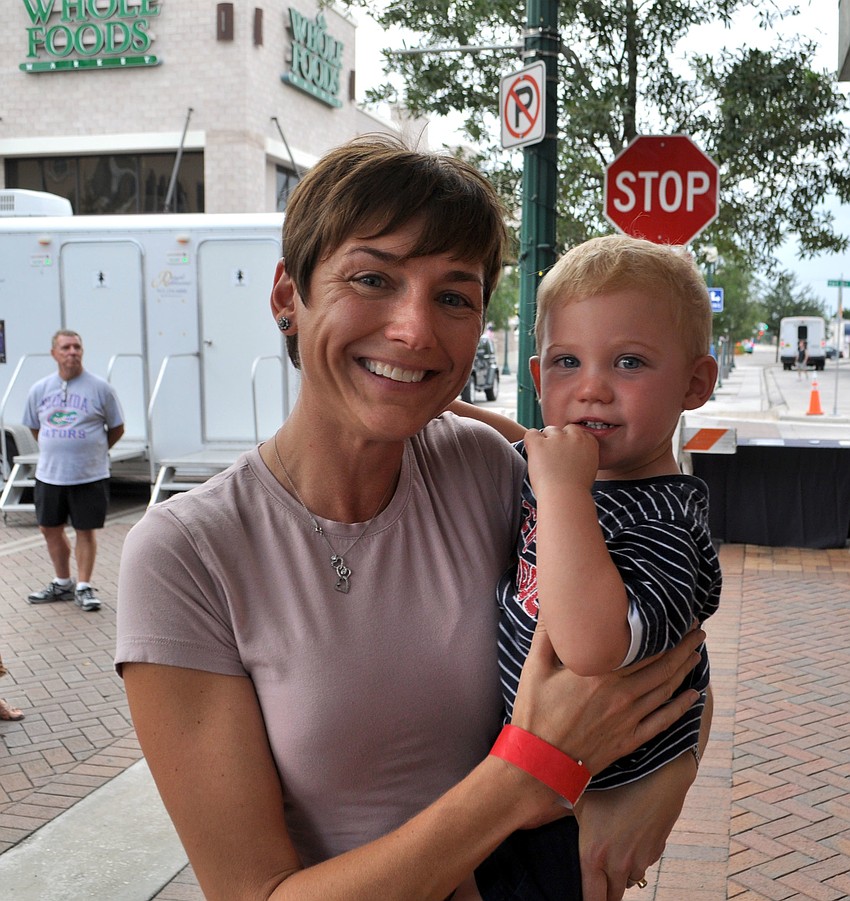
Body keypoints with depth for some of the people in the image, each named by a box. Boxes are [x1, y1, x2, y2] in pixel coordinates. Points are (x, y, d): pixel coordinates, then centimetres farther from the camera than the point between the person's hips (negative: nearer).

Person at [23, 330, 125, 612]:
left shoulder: (100, 388, -5)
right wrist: (56, 451, 14)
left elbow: (117, 429, 4)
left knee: (85, 531, 2)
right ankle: (62, 583, 29)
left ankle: (83, 587, 15)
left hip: (90, 476, -4)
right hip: (49, 475, 4)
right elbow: (34, 428, 18)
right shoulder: (39, 390, 4)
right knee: (51, 529, 12)